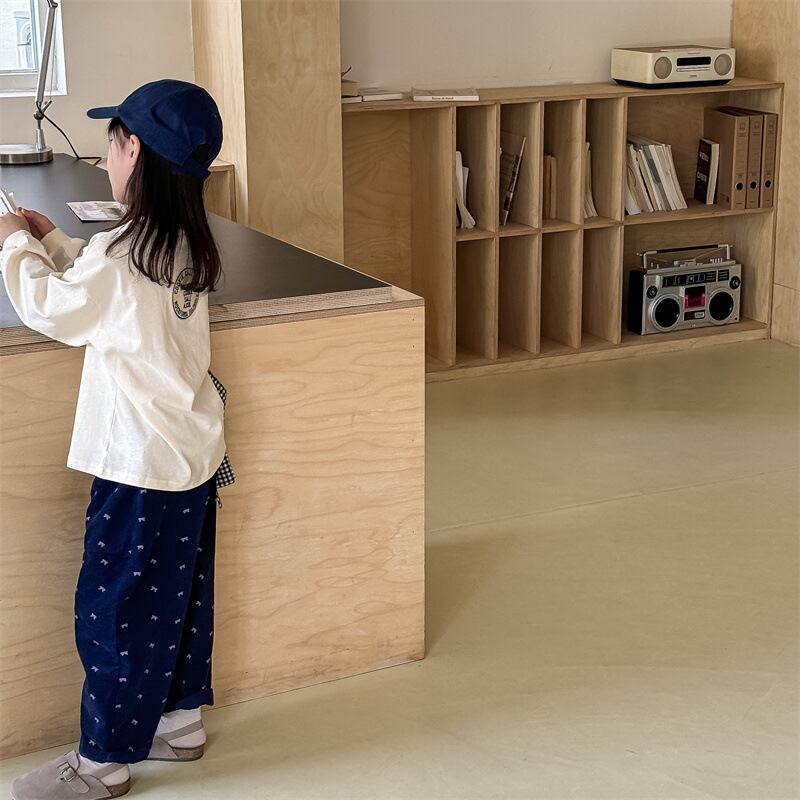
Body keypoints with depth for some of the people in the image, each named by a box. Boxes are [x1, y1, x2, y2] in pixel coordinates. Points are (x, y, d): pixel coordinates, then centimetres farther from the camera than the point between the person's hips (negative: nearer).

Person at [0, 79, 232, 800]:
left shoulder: (119, 255, -23)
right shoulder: (189, 247, 2)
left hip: (140, 467, -8)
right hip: (195, 452, 8)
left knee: (113, 610, 4)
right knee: (179, 596, 20)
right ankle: (179, 721, 34)